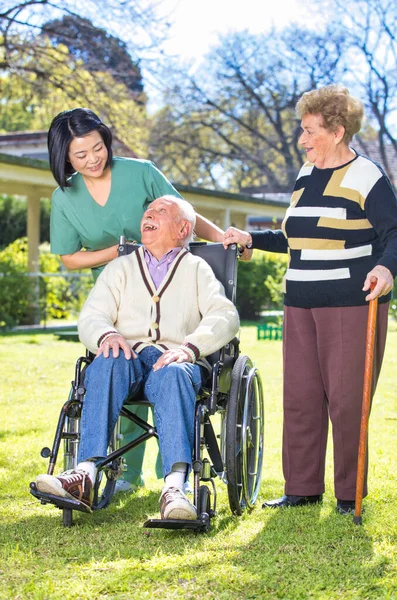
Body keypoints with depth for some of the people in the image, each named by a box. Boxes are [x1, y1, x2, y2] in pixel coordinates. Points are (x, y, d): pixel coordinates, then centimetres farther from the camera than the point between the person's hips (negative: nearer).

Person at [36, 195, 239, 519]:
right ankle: (86, 474, -48)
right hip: (129, 355, 2)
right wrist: (107, 335, -13)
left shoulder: (197, 268, 21)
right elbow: (91, 317, 14)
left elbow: (225, 316, 4)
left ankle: (175, 488, -54)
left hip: (176, 361, -1)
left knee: (173, 374, -38)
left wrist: (190, 347, -17)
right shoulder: (121, 268, 28)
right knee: (108, 363, -35)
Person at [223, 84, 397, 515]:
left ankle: (349, 494, 8)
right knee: (300, 397, 6)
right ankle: (303, 488, 16)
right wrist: (252, 239, 23)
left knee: (346, 399, -4)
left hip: (352, 305, -7)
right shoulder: (306, 176, 17)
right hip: (301, 305, 7)